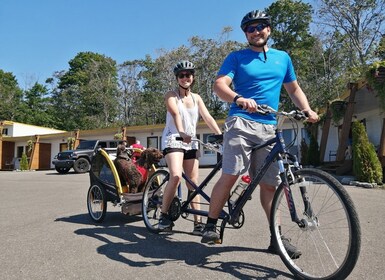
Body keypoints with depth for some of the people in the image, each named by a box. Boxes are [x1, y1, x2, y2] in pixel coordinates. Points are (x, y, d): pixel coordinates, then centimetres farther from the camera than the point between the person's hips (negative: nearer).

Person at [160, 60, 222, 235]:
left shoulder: (196, 98, 13)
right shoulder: (171, 95, -2)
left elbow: (208, 117, 1)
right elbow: (175, 113, -23)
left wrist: (221, 135, -14)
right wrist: (181, 132, -42)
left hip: (191, 142, 5)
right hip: (173, 139, -5)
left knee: (193, 183, 2)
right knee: (176, 176, -26)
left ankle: (198, 223, 6)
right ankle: (164, 215, -8)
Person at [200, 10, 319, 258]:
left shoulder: (282, 57, 20)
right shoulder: (237, 57, 8)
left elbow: (294, 89, 27)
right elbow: (219, 85, -7)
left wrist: (307, 110, 8)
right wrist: (239, 99, -28)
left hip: (269, 128, 4)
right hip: (241, 123, -3)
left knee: (270, 183, 6)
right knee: (230, 176, -15)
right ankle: (211, 224, 3)